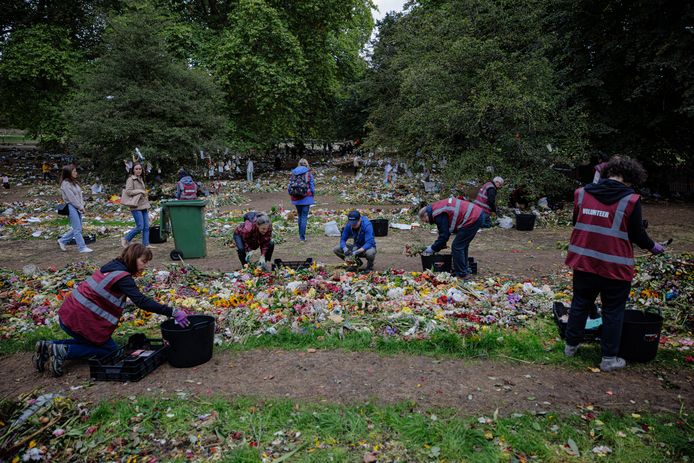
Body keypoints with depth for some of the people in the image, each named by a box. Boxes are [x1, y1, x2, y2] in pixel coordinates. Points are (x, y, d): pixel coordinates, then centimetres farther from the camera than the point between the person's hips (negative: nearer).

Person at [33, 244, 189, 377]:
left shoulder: (113, 266, 9)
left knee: (89, 341, 29)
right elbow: (141, 301, -30)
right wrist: (173, 312, -32)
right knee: (110, 350, 8)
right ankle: (63, 351, -2)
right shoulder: (122, 276, -20)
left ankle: (48, 347, 17)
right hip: (79, 321, -9)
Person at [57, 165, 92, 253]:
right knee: (77, 228, -6)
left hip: (78, 207, 9)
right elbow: (71, 198, -14)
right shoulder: (65, 184, -10)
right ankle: (82, 247, -2)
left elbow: (80, 195, 13)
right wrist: (80, 207, -10)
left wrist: (82, 206, 1)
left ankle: (62, 240, 28)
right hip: (71, 207, -9)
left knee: (77, 228, 13)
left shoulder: (74, 182, 16)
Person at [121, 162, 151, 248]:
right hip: (136, 207, -8)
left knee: (146, 226, 2)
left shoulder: (141, 179, 19)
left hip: (144, 206, 8)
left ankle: (146, 244, 6)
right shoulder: (131, 179, -4)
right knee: (140, 227, -10)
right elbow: (128, 191, -15)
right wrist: (140, 191, -13)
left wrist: (147, 205, 19)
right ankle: (125, 239, 8)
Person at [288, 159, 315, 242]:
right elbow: (312, 187, -4)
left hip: (296, 199, 3)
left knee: (300, 216, 19)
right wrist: (312, 195, 12)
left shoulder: (293, 174, 3)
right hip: (306, 199, -3)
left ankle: (301, 235, 27)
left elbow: (289, 188, 5)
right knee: (304, 217, 1)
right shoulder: (308, 174, -6)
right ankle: (302, 237, 1)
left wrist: (292, 195, 18)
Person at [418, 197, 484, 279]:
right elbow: (445, 231, 26)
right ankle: (465, 270, 32)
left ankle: (462, 274, 7)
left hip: (473, 219, -10)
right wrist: (436, 246, 25)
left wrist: (433, 248, 0)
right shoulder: (438, 207, 19)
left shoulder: (438, 214, -12)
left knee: (457, 247, -1)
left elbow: (444, 235, -12)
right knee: (463, 245, 21)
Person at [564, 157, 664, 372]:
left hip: (583, 262, 4)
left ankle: (571, 345, 29)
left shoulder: (582, 193, 0)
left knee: (580, 304, 18)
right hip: (615, 266, -4)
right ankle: (609, 358, 19)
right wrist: (653, 246, 15)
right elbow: (637, 234, -5)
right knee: (613, 312, 10)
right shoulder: (631, 200, -12)